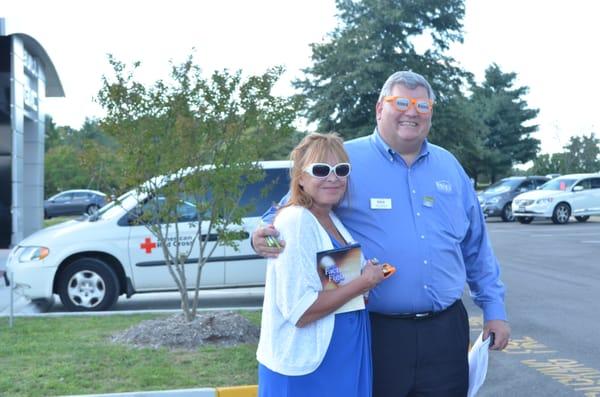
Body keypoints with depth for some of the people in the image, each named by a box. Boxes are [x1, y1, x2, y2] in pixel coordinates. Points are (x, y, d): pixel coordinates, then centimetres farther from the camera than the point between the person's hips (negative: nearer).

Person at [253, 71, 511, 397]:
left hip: (445, 330, 4)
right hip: (375, 331, -4)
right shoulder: (345, 161, -3)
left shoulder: (449, 166, 12)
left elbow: (477, 248, 17)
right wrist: (265, 236, -22)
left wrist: (494, 307, 14)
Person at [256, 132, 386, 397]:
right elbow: (300, 311, -24)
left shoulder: (334, 220, 9)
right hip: (306, 370, -8)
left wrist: (371, 276, 3)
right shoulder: (296, 221, -18)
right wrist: (363, 283, -16)